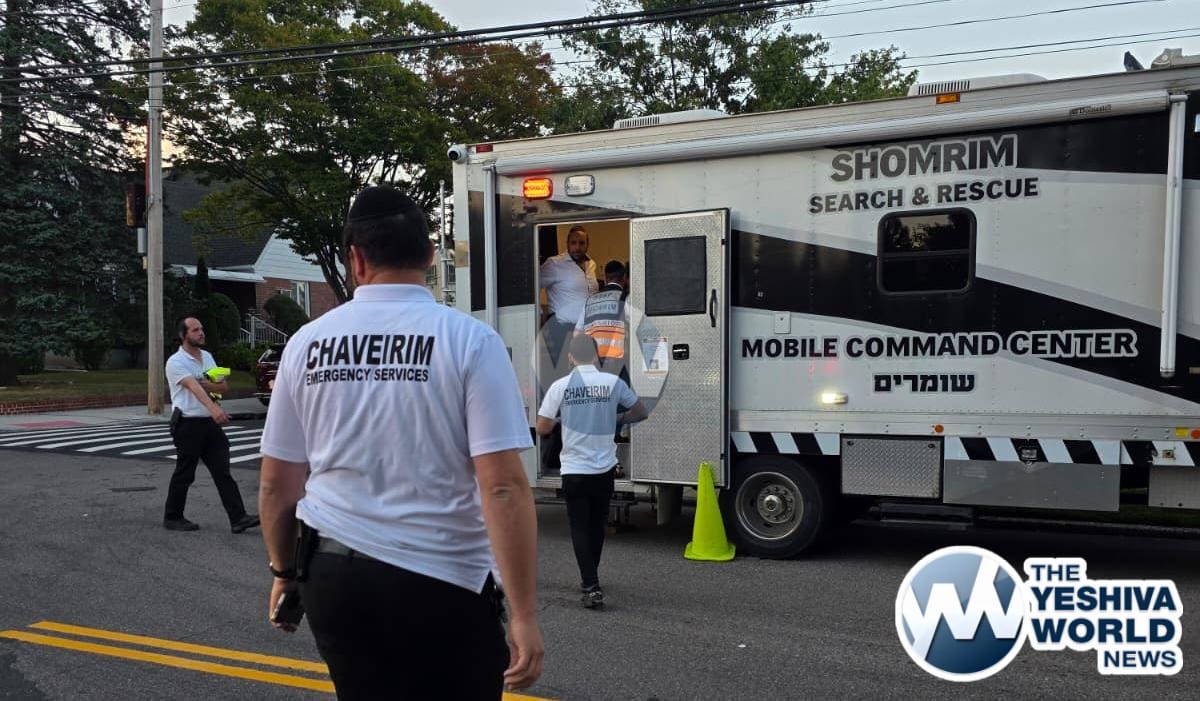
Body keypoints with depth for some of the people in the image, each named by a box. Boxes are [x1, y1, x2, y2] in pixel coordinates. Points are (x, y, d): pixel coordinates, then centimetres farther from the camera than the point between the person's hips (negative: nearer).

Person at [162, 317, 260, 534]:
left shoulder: (207, 356, 13)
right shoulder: (176, 362, -10)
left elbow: (224, 387, 9)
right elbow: (194, 387, -28)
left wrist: (207, 385, -12)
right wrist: (213, 407, -43)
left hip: (210, 423, 6)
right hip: (187, 425, -6)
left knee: (222, 471, 0)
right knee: (184, 474, 5)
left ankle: (238, 518, -4)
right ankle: (172, 518, 22)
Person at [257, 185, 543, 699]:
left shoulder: (306, 343, 1)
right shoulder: (470, 340, -11)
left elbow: (277, 483, 7)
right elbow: (503, 488, -17)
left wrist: (283, 571, 22)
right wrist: (524, 614, -12)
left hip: (332, 573, 4)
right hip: (442, 583, -4)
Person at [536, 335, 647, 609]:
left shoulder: (560, 386, -9)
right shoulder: (613, 382, -5)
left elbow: (542, 428, -4)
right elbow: (640, 412, 8)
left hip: (574, 470, -2)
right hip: (604, 469, 2)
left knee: (580, 527, 5)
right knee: (597, 525, 17)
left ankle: (591, 587, -5)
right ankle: (589, 578, 31)